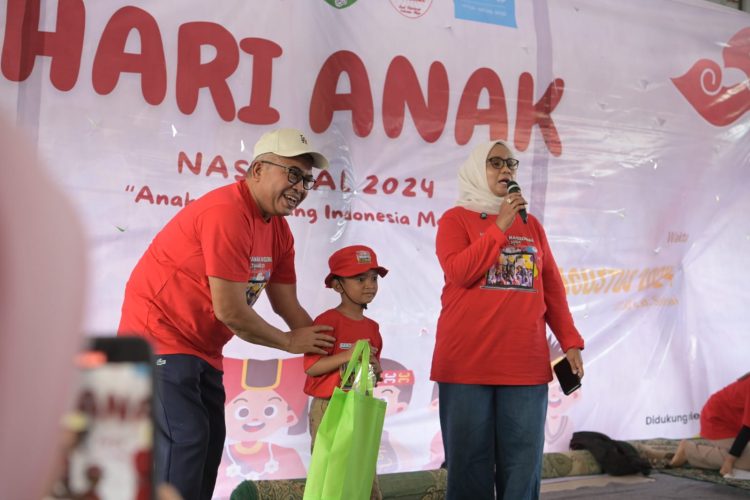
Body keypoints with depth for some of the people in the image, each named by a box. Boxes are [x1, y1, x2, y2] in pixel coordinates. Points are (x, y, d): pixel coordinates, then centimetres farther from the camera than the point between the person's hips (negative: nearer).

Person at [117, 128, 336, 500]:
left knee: (209, 440, 12)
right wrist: (290, 342, -10)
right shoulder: (227, 213, -23)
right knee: (183, 441, -15)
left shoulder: (279, 230, 5)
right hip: (159, 338, -10)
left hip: (201, 349, 10)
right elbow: (230, 311, -24)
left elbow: (287, 305, 10)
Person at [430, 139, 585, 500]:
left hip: (526, 363, 4)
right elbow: (458, 273, -11)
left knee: (523, 463, 4)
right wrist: (499, 226, -9)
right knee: (469, 463, 0)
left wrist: (570, 341, 10)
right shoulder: (456, 219, 5)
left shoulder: (531, 224, 17)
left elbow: (552, 287, 17)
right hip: (468, 362, -3)